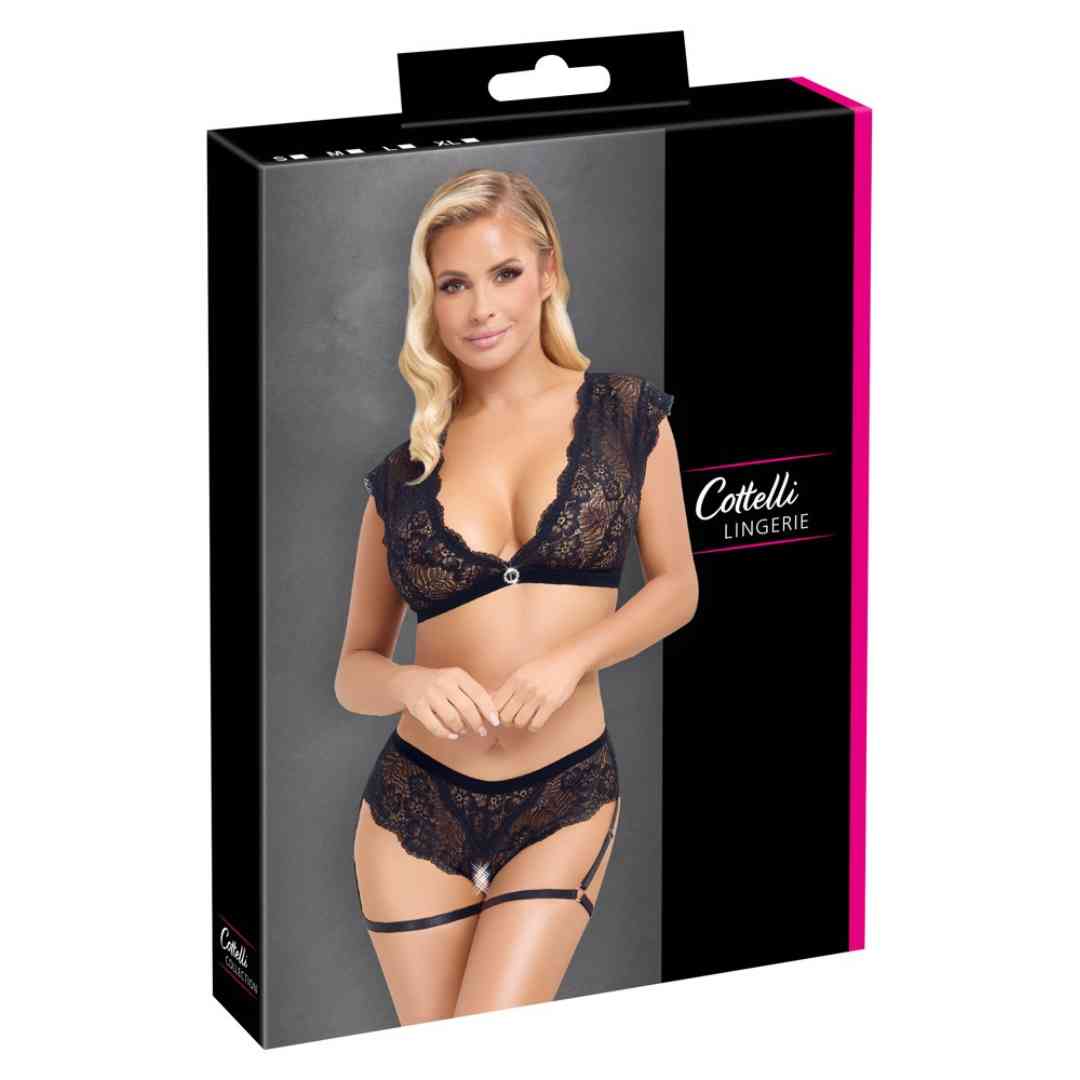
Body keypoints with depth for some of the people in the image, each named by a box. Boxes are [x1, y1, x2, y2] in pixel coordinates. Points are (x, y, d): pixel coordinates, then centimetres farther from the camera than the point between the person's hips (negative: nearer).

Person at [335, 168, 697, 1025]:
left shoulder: (626, 415, 2)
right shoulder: (404, 473, 6)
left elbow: (676, 588, 7)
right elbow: (354, 669, 9)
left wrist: (571, 658, -11)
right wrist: (412, 683, -15)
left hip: (566, 801, -2)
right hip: (418, 807, 2)